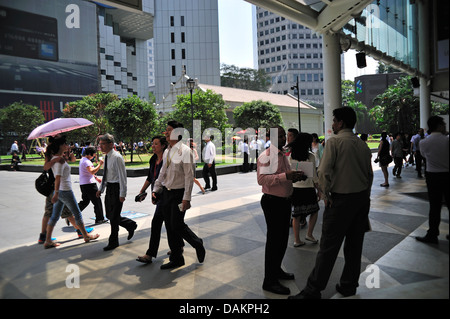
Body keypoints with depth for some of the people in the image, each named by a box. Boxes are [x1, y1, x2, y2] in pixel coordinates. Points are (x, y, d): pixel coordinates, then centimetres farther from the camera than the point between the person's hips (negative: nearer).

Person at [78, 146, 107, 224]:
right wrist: (100, 164, -27)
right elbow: (92, 171, -33)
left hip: (83, 184, 10)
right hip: (89, 184, -10)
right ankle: (99, 219, 11)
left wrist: (96, 178, 25)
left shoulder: (82, 159, 16)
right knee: (97, 202, 2)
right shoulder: (86, 162, -18)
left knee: (85, 201, 17)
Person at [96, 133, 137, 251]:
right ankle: (130, 225, 34)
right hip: (109, 188, 9)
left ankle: (113, 242, 15)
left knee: (113, 217, 0)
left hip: (116, 188, -9)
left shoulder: (117, 157, -17)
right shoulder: (107, 157, 10)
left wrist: (122, 194, -21)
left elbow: (122, 176, -19)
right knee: (109, 215, 14)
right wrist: (101, 189, 18)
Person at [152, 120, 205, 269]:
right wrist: (156, 189, 13)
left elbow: (189, 176, -16)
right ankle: (176, 259, 22)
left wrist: (186, 198, -19)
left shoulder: (185, 151, -13)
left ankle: (197, 243, 21)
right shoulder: (167, 151, 11)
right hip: (166, 193, 8)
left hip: (178, 194, -7)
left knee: (177, 225, -8)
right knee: (169, 227, 10)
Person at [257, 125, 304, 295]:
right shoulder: (266, 156, -16)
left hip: (285, 200, 10)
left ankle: (276, 270, 38)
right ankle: (269, 281, 10)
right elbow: (262, 179, -28)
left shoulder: (283, 155, 14)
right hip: (273, 202, -10)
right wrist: (285, 176, -32)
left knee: (283, 238, 20)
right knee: (274, 240, -3)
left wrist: (294, 177, 6)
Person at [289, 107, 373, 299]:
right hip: (362, 198, 7)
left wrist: (326, 195, -10)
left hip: (341, 199, -7)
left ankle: (313, 290, 5)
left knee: (328, 247, -3)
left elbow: (323, 171, -21)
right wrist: (364, 196, 20)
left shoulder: (334, 142, -11)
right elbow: (369, 175, 12)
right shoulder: (363, 145, 9)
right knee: (354, 244, 15)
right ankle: (349, 286, 28)